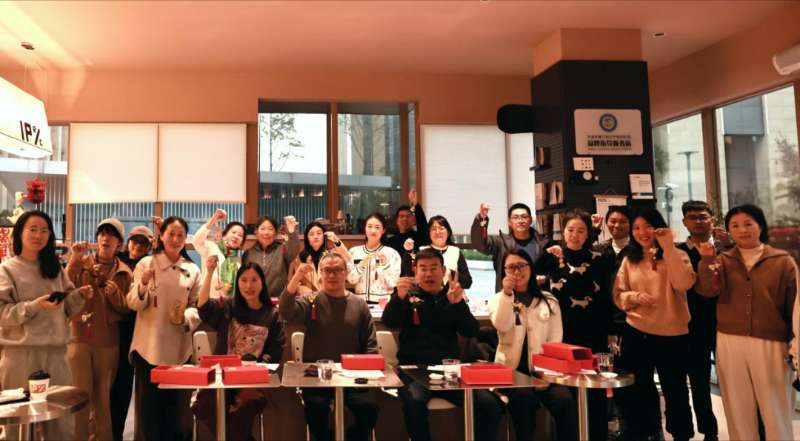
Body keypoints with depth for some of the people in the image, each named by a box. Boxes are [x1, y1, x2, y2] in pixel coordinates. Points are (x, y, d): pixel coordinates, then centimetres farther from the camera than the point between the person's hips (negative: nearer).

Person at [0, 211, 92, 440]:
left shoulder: (54, 268, 12)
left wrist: (79, 296, -5)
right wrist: (35, 306, -22)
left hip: (56, 352, 4)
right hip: (21, 353, -4)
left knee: (62, 419, 7)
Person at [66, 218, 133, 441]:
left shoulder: (124, 272, 5)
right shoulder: (81, 264, 4)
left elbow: (127, 308, 3)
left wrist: (115, 294, -16)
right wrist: (73, 261, -18)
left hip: (108, 340, 1)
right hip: (79, 335, -1)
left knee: (103, 396, 10)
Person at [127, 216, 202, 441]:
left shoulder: (193, 270, 6)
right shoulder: (146, 263, -1)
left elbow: (198, 306, 7)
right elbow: (133, 303, -5)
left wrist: (185, 317, -13)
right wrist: (143, 285, -24)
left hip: (179, 348, 2)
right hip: (149, 347, -2)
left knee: (176, 405, 10)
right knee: (148, 405, 3)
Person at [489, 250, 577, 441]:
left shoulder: (549, 300, 13)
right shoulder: (497, 299, 9)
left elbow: (556, 340, 6)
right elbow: (502, 326, -12)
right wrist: (507, 294, -18)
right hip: (512, 369, -1)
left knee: (565, 401, -27)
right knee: (524, 397, -34)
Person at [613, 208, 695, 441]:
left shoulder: (676, 255, -5)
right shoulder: (629, 260, 5)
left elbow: (684, 284, -24)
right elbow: (618, 295, 5)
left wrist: (668, 246, -25)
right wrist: (635, 297, -17)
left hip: (673, 335, -3)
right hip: (637, 334, 4)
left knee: (674, 391, 12)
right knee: (634, 390, 16)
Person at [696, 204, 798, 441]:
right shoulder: (723, 261, 7)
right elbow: (707, 290, -9)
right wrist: (707, 260, -22)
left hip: (771, 344, -2)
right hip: (730, 342, 2)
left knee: (776, 409, 7)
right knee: (738, 408, 13)